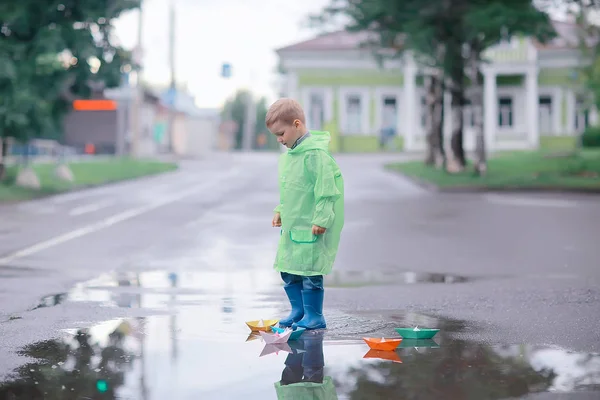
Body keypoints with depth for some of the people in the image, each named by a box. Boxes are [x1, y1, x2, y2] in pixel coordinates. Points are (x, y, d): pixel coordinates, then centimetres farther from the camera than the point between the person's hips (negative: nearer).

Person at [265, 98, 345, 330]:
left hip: (311, 226, -10)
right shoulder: (289, 154, 11)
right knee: (288, 269, 13)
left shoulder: (315, 153, -18)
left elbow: (326, 189, -20)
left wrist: (321, 218, -21)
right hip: (292, 224, 10)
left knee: (309, 268, -5)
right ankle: (298, 311, 25)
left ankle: (314, 316, 5)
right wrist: (280, 211, 18)